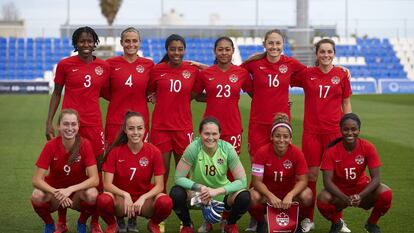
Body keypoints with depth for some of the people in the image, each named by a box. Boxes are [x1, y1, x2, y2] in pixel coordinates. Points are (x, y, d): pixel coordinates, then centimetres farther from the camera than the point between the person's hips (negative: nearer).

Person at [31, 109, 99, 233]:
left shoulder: (85, 145, -16)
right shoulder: (51, 145, -16)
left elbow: (94, 179, -22)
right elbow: (37, 180, -20)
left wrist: (70, 189, -34)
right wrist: (57, 193, -36)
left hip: (78, 191, 0)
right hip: (54, 190, 0)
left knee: (92, 195, -34)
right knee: (37, 196, -33)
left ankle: (82, 223, 1)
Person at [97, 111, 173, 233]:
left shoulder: (154, 152, -6)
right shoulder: (115, 151, -7)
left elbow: (159, 185, -8)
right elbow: (107, 184, -11)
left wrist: (143, 198, -25)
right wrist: (125, 195, -27)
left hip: (144, 201, 1)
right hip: (121, 201, 0)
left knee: (166, 202, -32)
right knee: (103, 200, -35)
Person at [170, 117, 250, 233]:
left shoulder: (227, 148, -18)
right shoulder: (193, 148, -21)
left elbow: (242, 181, -18)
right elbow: (179, 178, -18)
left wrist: (217, 191, -31)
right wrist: (199, 187, -34)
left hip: (221, 194, 1)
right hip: (197, 193, -1)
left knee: (244, 197, -28)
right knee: (176, 194, -30)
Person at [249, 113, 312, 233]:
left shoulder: (297, 153, -16)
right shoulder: (262, 152, -18)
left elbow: (303, 180, -17)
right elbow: (257, 181, -19)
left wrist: (290, 195, -35)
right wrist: (271, 196, -36)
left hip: (289, 192, 1)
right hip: (267, 192, -1)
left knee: (307, 195, -30)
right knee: (254, 197, -35)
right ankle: (260, 222, 0)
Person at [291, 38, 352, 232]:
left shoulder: (342, 74, 3)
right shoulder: (307, 74, 3)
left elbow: (346, 104, 8)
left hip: (334, 130, 0)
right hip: (311, 131, 0)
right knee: (311, 175, 2)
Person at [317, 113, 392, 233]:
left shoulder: (368, 147, -15)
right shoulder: (332, 151, -18)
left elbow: (376, 178, -18)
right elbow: (327, 181, -24)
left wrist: (360, 196, -35)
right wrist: (346, 199, -38)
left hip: (361, 189, 1)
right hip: (339, 191, -1)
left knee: (386, 194, -28)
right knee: (323, 199, -34)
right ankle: (336, 223, 2)